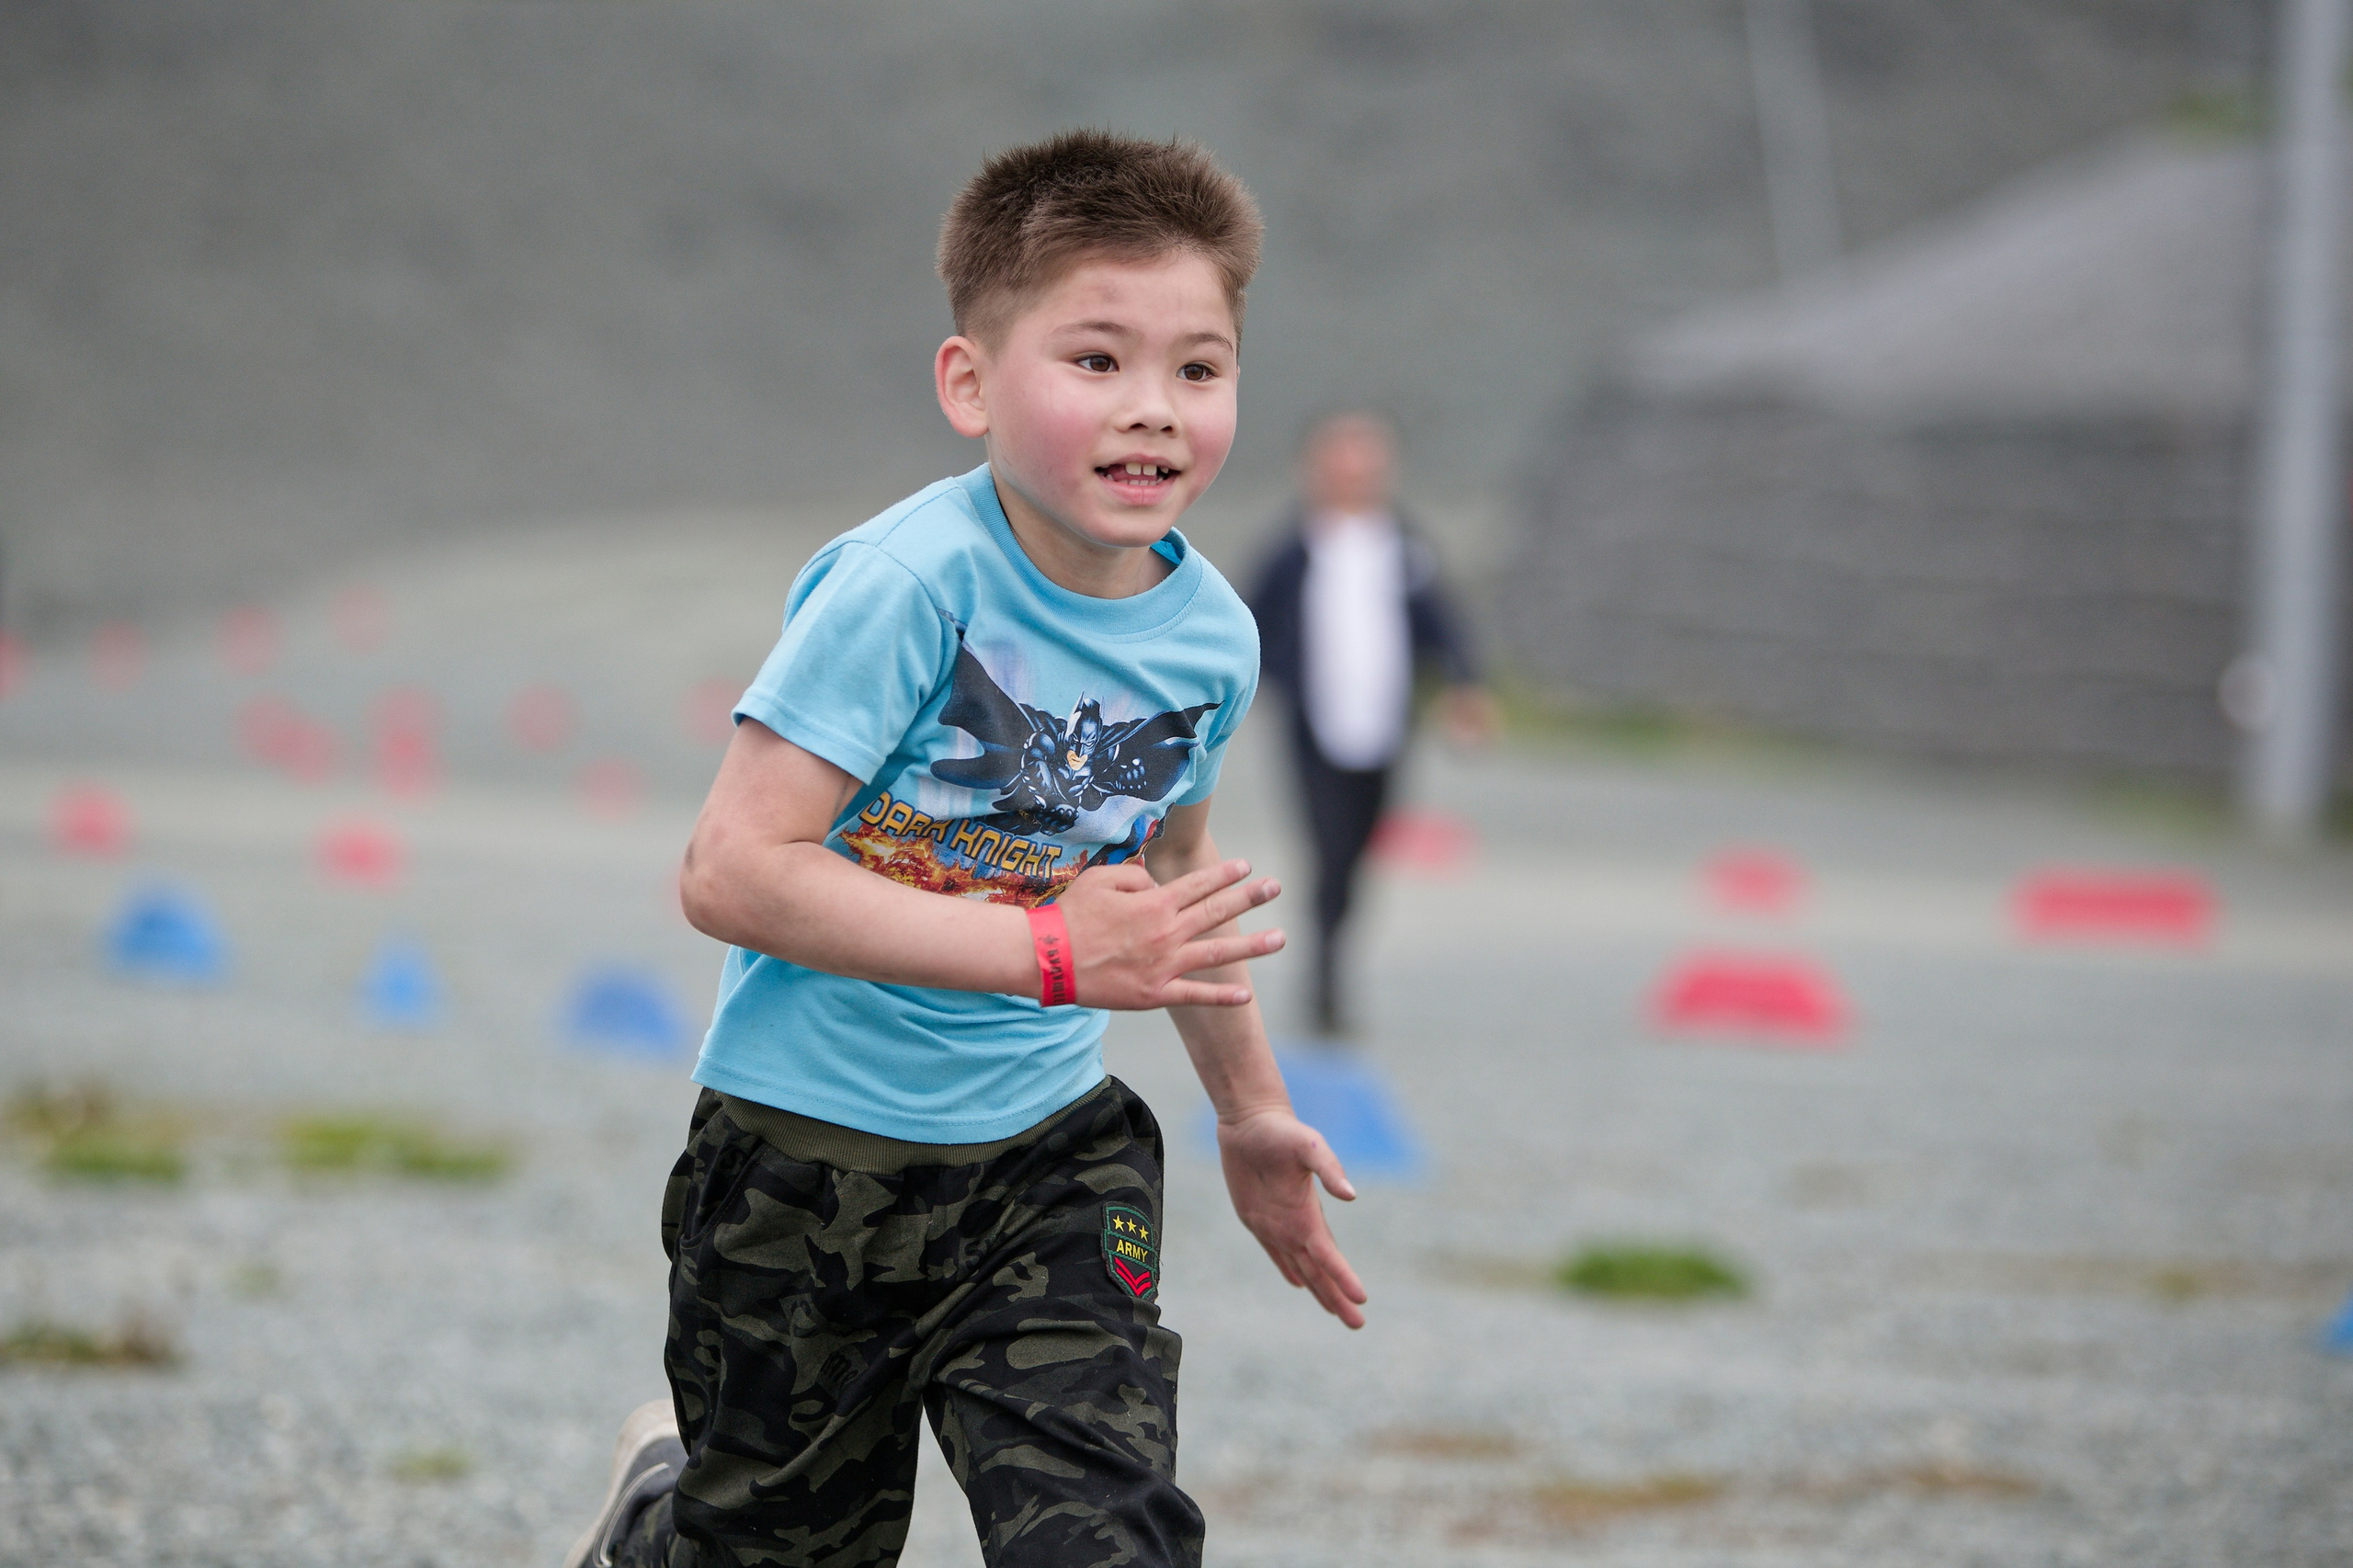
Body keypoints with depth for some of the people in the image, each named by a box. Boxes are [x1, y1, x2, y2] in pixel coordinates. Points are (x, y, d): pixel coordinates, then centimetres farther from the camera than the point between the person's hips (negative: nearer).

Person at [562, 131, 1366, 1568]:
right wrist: (1051, 951, -29)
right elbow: (735, 870, -28)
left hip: (1052, 1151, 4)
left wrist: (1251, 1112, 29)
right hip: (815, 1146, -4)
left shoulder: (1213, 638, -3)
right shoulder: (909, 585, -22)